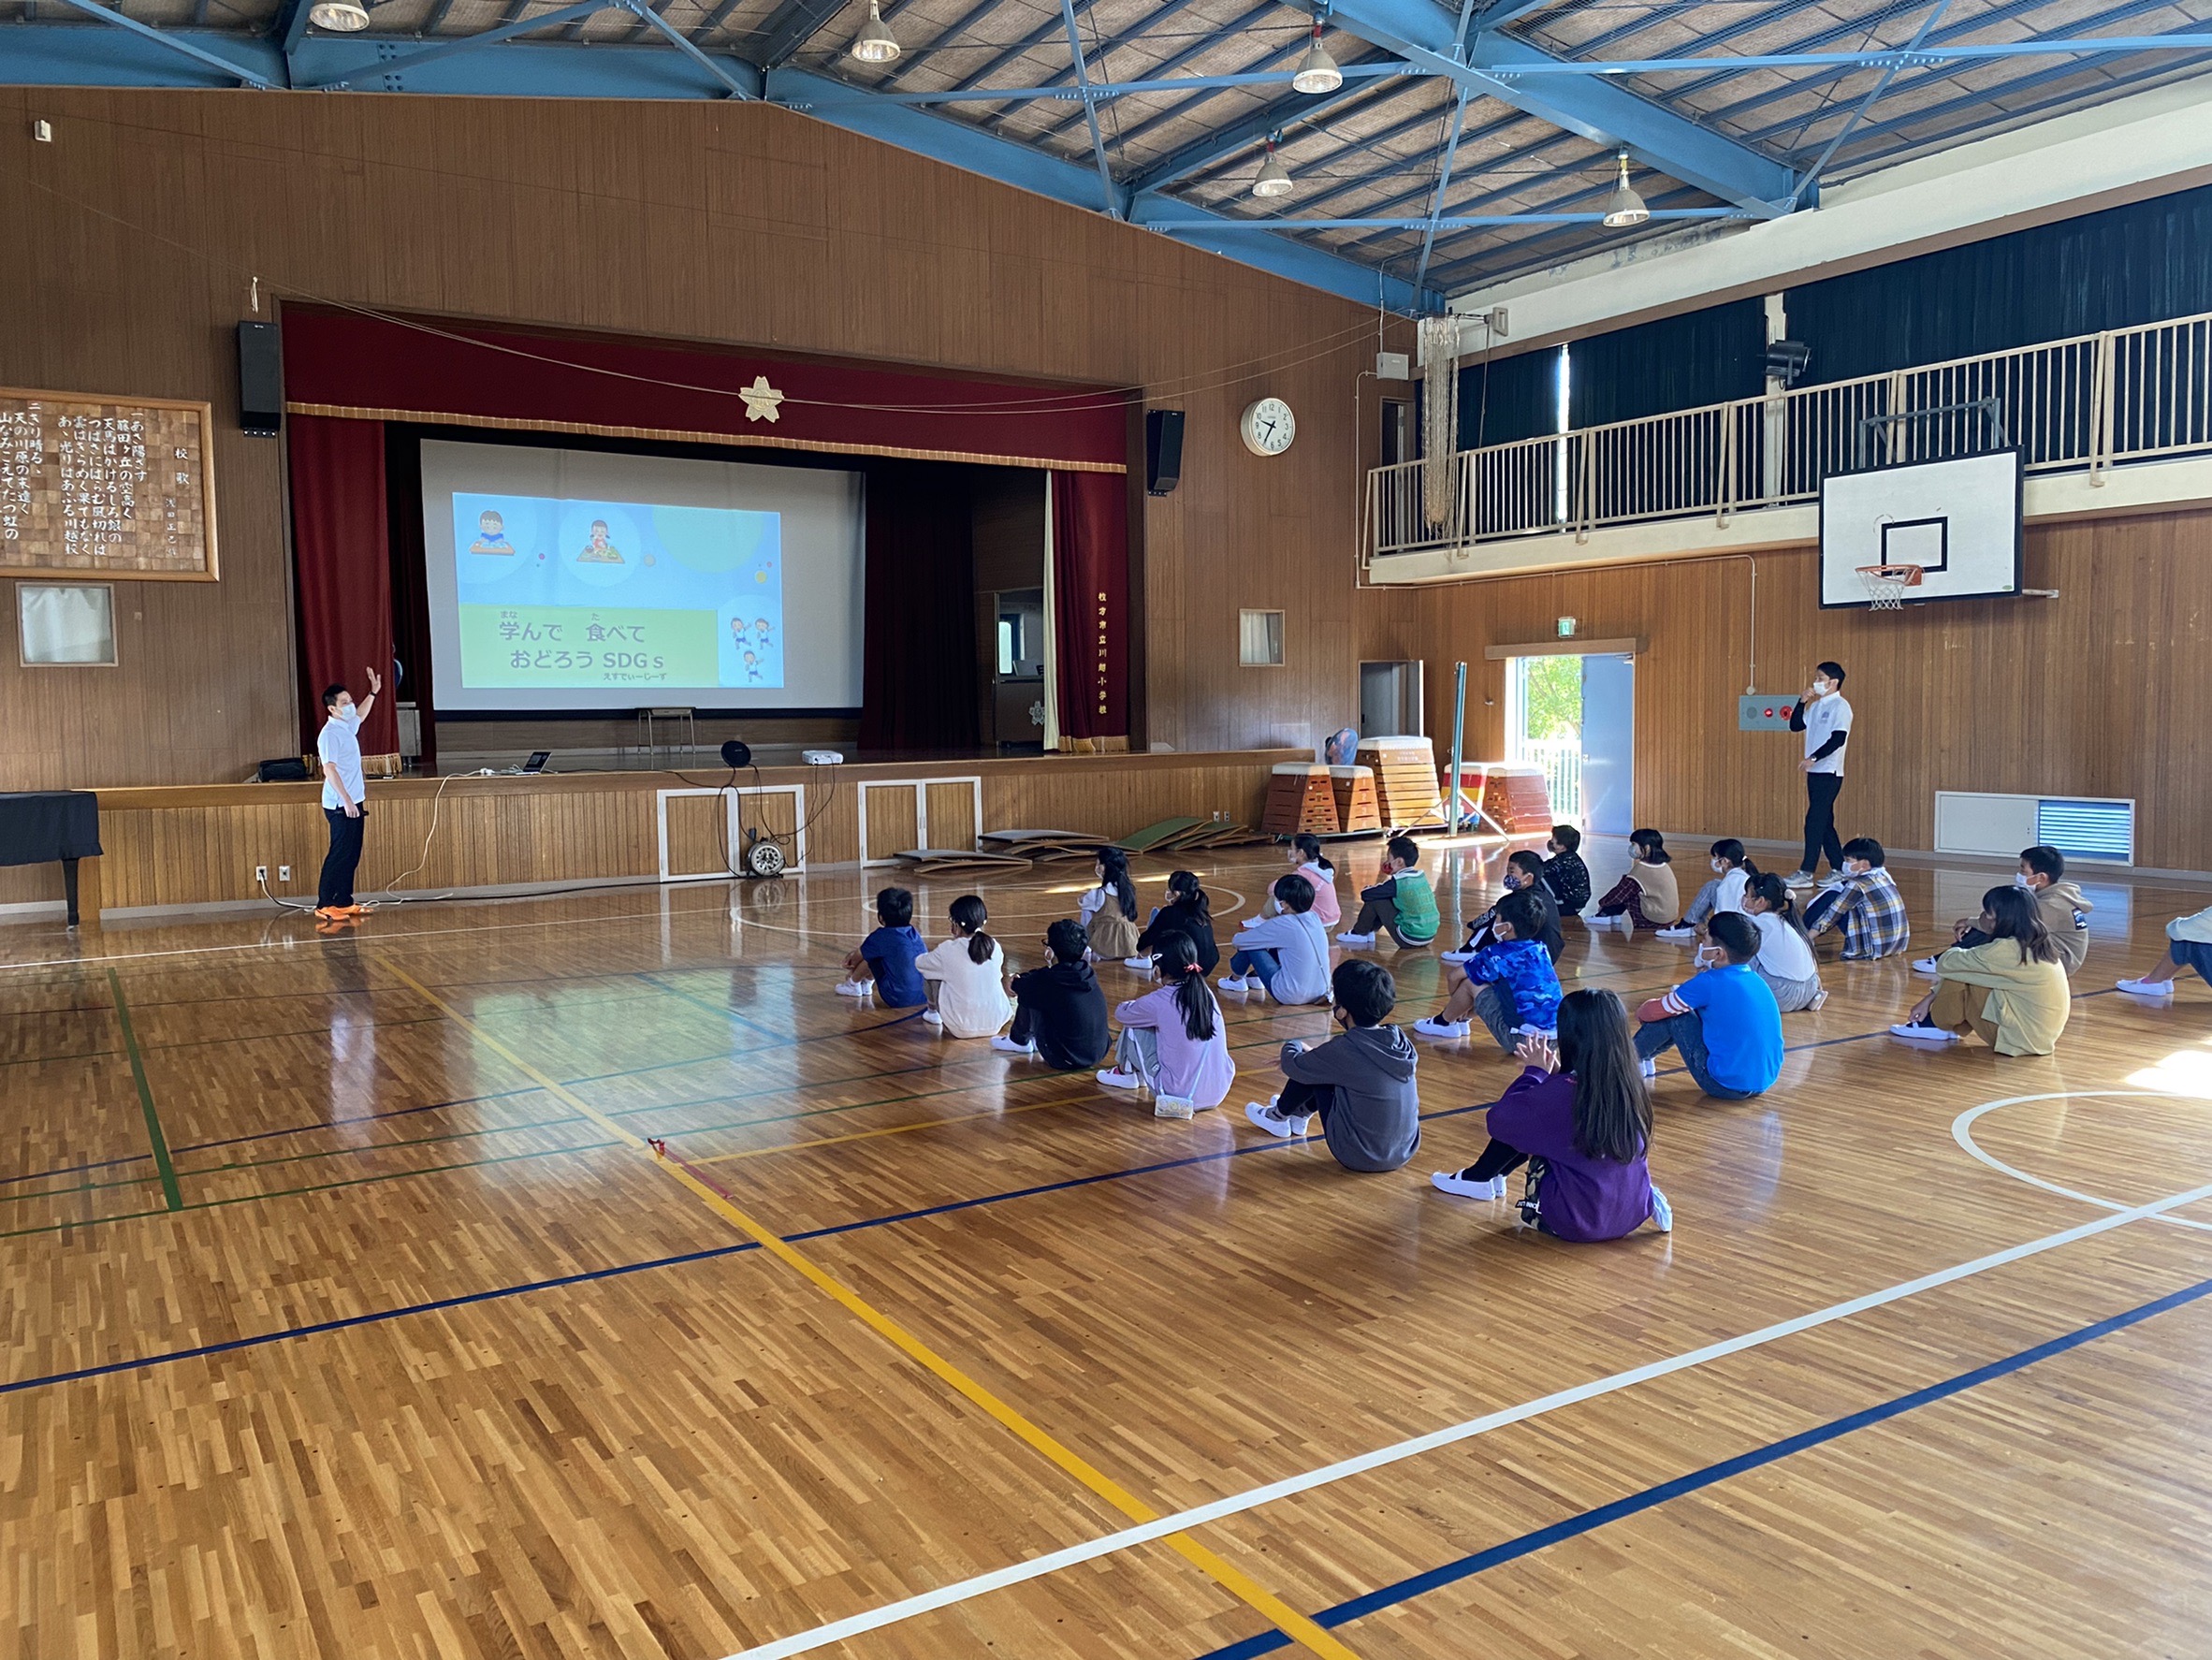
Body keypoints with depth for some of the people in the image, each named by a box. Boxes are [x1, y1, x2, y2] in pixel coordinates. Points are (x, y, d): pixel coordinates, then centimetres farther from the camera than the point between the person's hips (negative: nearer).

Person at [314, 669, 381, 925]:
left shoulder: (348, 727, 12)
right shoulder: (329, 734, -15)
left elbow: (360, 716, 38)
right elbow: (329, 769, -23)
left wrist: (373, 693, 37)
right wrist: (346, 801, -27)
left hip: (354, 802, 9)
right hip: (340, 805, -9)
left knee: (352, 856, 11)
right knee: (339, 855, -8)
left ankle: (344, 902, 16)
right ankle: (324, 906, -5)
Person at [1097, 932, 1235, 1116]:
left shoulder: (1158, 1002, -13)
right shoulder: (1206, 992, 2)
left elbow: (1121, 1012, 7)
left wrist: (1137, 1005, 27)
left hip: (1179, 1095, -5)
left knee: (1133, 1027, 10)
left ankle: (1125, 1073, 35)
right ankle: (1139, 1074, 37)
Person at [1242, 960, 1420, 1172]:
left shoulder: (1344, 1049, -21)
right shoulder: (1402, 1042, -3)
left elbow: (1292, 1065, -4)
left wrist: (1293, 1046, 18)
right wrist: (1315, 1053, 22)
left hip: (1358, 1157, -6)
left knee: (1312, 1068, 5)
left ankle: (1279, 1115, 29)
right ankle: (1299, 1114, 40)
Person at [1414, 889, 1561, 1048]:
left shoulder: (1498, 954, -9)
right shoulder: (1541, 948, 9)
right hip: (1554, 1038, 7)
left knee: (1471, 983, 5)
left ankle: (1444, 1022, 28)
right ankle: (1460, 1020, 40)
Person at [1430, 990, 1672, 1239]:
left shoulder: (1563, 1091, -23)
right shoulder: (1631, 1085, -3)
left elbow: (1499, 1119, -12)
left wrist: (1535, 1072, -2)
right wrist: (1554, 1074, 10)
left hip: (1576, 1222, -6)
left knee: (1520, 1124, 8)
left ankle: (1478, 1179, 26)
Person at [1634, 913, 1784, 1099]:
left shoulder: (1709, 983, -15)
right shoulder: (1756, 980, 6)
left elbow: (1657, 1010, -3)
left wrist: (1641, 1012, 18)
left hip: (1726, 1085, -8)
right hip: (1765, 1082, 8)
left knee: (1672, 1015, 2)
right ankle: (1645, 1057, 34)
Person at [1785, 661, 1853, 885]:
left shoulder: (1840, 706, -10)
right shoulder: (1816, 706, 15)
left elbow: (1838, 739, -19)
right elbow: (1795, 725, 15)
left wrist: (1813, 758, -25)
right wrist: (1802, 702, 2)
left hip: (1829, 773, -9)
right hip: (1815, 772, 9)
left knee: (1815, 822, -11)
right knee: (1824, 823, 11)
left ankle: (1807, 873, -11)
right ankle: (1839, 870, 18)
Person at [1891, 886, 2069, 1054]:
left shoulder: (2007, 950, -22)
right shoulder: (2035, 945, 6)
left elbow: (1946, 963, -14)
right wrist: (1931, 998, 10)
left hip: (2021, 1037, -9)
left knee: (1959, 974, -7)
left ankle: (1939, 1026, 11)